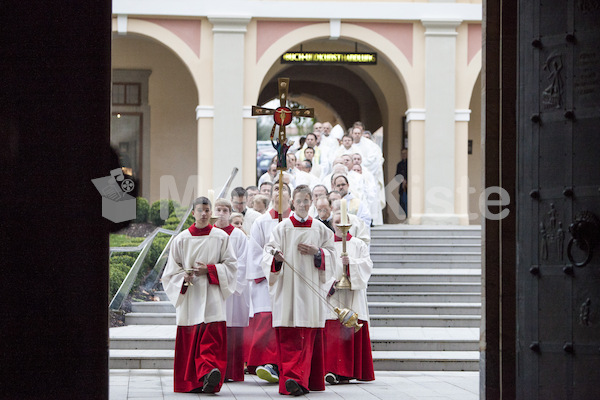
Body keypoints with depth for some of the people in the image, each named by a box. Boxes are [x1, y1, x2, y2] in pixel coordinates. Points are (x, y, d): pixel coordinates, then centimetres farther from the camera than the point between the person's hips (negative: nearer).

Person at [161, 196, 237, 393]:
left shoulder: (221, 237, 7)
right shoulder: (181, 239, 8)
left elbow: (231, 266, 7)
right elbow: (172, 269, 10)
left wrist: (209, 270, -7)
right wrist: (184, 276, -11)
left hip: (212, 295, -1)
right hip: (189, 296, 1)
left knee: (212, 335, -16)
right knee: (189, 338, -1)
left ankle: (208, 373, -28)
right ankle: (191, 382, 7)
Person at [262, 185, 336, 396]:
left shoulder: (320, 229, 11)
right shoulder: (282, 228, 4)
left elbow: (330, 254, 13)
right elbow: (269, 255, -4)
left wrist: (316, 252, -6)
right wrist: (276, 258, -25)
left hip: (311, 289, 2)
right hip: (288, 288, -2)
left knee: (309, 336, -4)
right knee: (288, 337, -9)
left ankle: (299, 379, -3)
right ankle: (294, 379, -12)